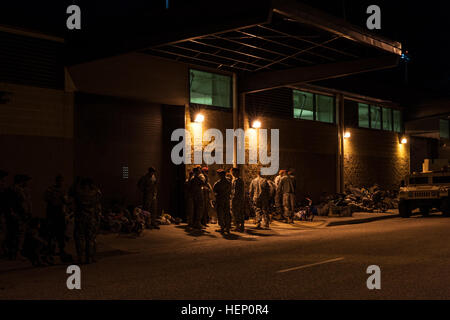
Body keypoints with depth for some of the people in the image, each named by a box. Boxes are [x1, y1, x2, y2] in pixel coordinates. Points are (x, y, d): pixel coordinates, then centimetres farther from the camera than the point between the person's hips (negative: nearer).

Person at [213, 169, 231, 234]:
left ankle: (222, 228, 1)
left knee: (220, 214, 2)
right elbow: (230, 191, 10)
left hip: (220, 200, -5)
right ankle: (227, 228, 11)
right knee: (227, 214, 10)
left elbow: (214, 190, -1)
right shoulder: (229, 182, 4)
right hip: (227, 200, 5)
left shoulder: (218, 183, -12)